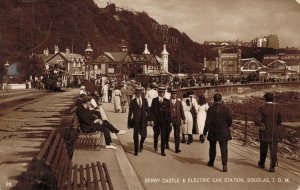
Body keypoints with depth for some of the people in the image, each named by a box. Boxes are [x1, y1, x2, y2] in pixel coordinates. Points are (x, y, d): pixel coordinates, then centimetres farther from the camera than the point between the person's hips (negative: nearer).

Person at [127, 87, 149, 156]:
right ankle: (136, 150, 15)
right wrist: (129, 122, 0)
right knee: (136, 137, 3)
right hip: (136, 121, -2)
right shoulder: (132, 102, -1)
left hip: (143, 121, 2)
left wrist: (149, 118, 6)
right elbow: (130, 112, 0)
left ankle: (141, 144, 32)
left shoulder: (144, 100, 6)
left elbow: (147, 109, 10)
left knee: (144, 135, 0)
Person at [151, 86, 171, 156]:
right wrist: (153, 118, -5)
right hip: (156, 120, 1)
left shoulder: (167, 101, 5)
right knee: (156, 134, 14)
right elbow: (152, 110, 3)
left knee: (163, 136, -4)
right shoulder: (154, 100, 5)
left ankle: (162, 151, -1)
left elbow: (168, 111, 3)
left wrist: (168, 120, -4)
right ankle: (155, 145, 42)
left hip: (164, 120, -1)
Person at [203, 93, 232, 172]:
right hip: (223, 132, 0)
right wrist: (227, 127, 20)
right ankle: (224, 165, -10)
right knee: (224, 149, 0)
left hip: (213, 132, 0)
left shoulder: (211, 109, -10)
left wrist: (205, 132, -2)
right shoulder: (226, 109, -6)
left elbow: (208, 122, -10)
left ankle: (211, 162, 34)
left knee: (212, 147, 18)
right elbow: (230, 120, -1)